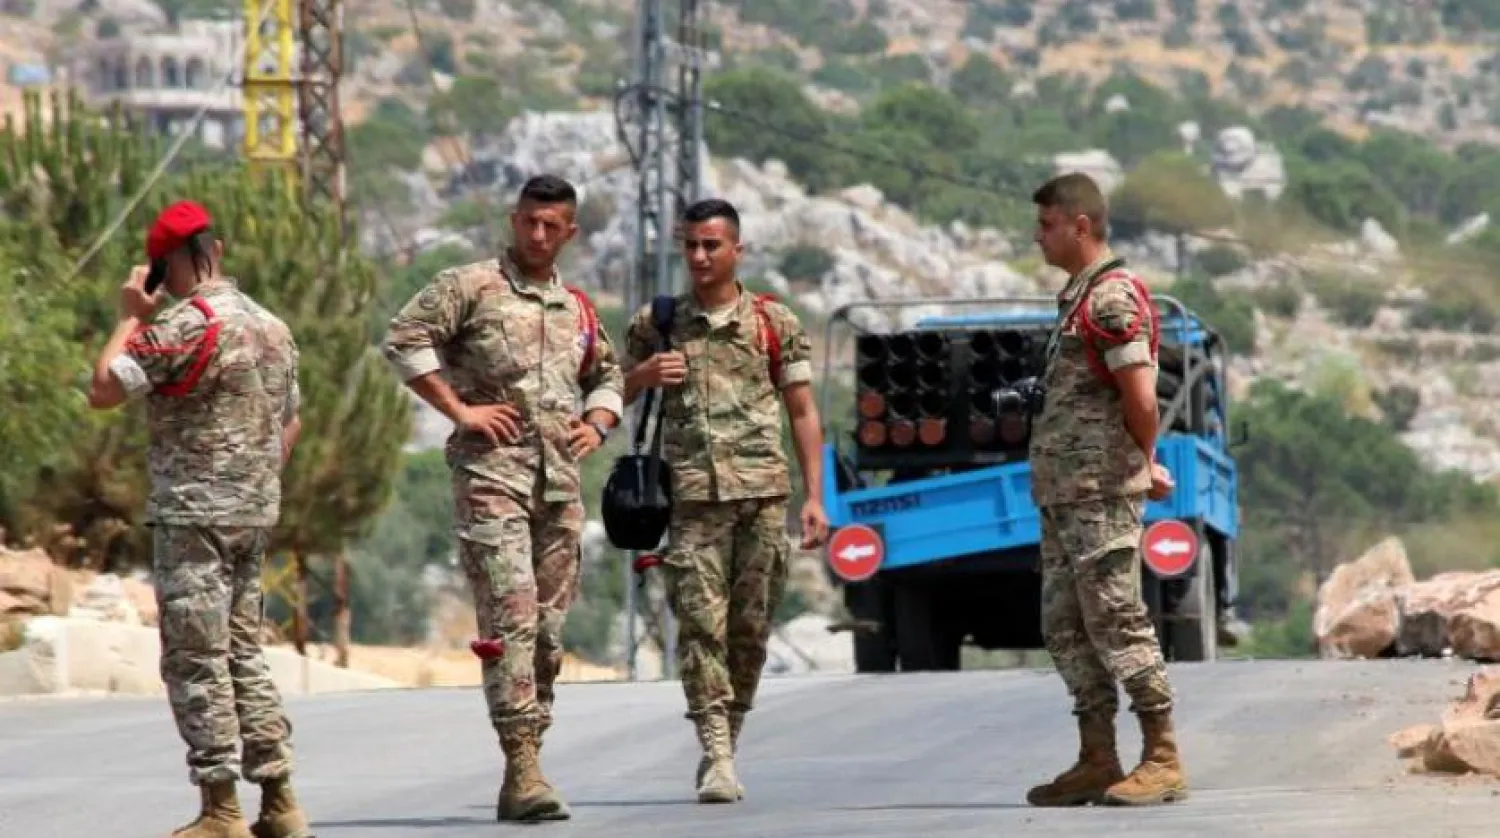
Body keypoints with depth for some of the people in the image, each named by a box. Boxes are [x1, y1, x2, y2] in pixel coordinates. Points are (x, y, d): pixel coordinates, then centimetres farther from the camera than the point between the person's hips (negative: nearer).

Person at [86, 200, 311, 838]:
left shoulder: (188, 325, -15)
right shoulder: (272, 326, 12)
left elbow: (103, 391, -16)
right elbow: (290, 421, 22)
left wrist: (130, 318, -4)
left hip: (194, 514, -8)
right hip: (255, 517, 8)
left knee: (197, 663, -4)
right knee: (243, 653, 14)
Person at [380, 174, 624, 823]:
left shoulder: (577, 308, 18)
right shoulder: (471, 286, 0)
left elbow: (608, 376, 32)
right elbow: (404, 338, -9)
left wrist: (597, 423, 11)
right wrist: (459, 409, -12)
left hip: (560, 479, 6)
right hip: (492, 472, -6)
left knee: (550, 626, 6)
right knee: (511, 617, -16)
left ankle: (523, 771, 13)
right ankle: (522, 770, -21)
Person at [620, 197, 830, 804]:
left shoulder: (775, 324, 8)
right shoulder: (656, 324, 10)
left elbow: (803, 414, 8)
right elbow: (614, 396, 18)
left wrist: (814, 497, 1)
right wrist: (644, 375, -5)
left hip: (763, 492, 0)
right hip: (692, 495, 0)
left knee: (750, 627, 3)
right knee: (700, 622, -12)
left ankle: (726, 743, 15)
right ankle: (717, 757, -17)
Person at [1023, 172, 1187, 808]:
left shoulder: (1113, 297, -12)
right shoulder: (1078, 299, 18)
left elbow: (1140, 399, -18)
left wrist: (1141, 463, -2)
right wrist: (1144, 466, 13)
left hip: (1101, 492, -10)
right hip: (1061, 493, 10)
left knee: (1117, 622, -10)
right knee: (1066, 628, 9)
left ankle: (1162, 761, -8)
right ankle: (1097, 762, 13)